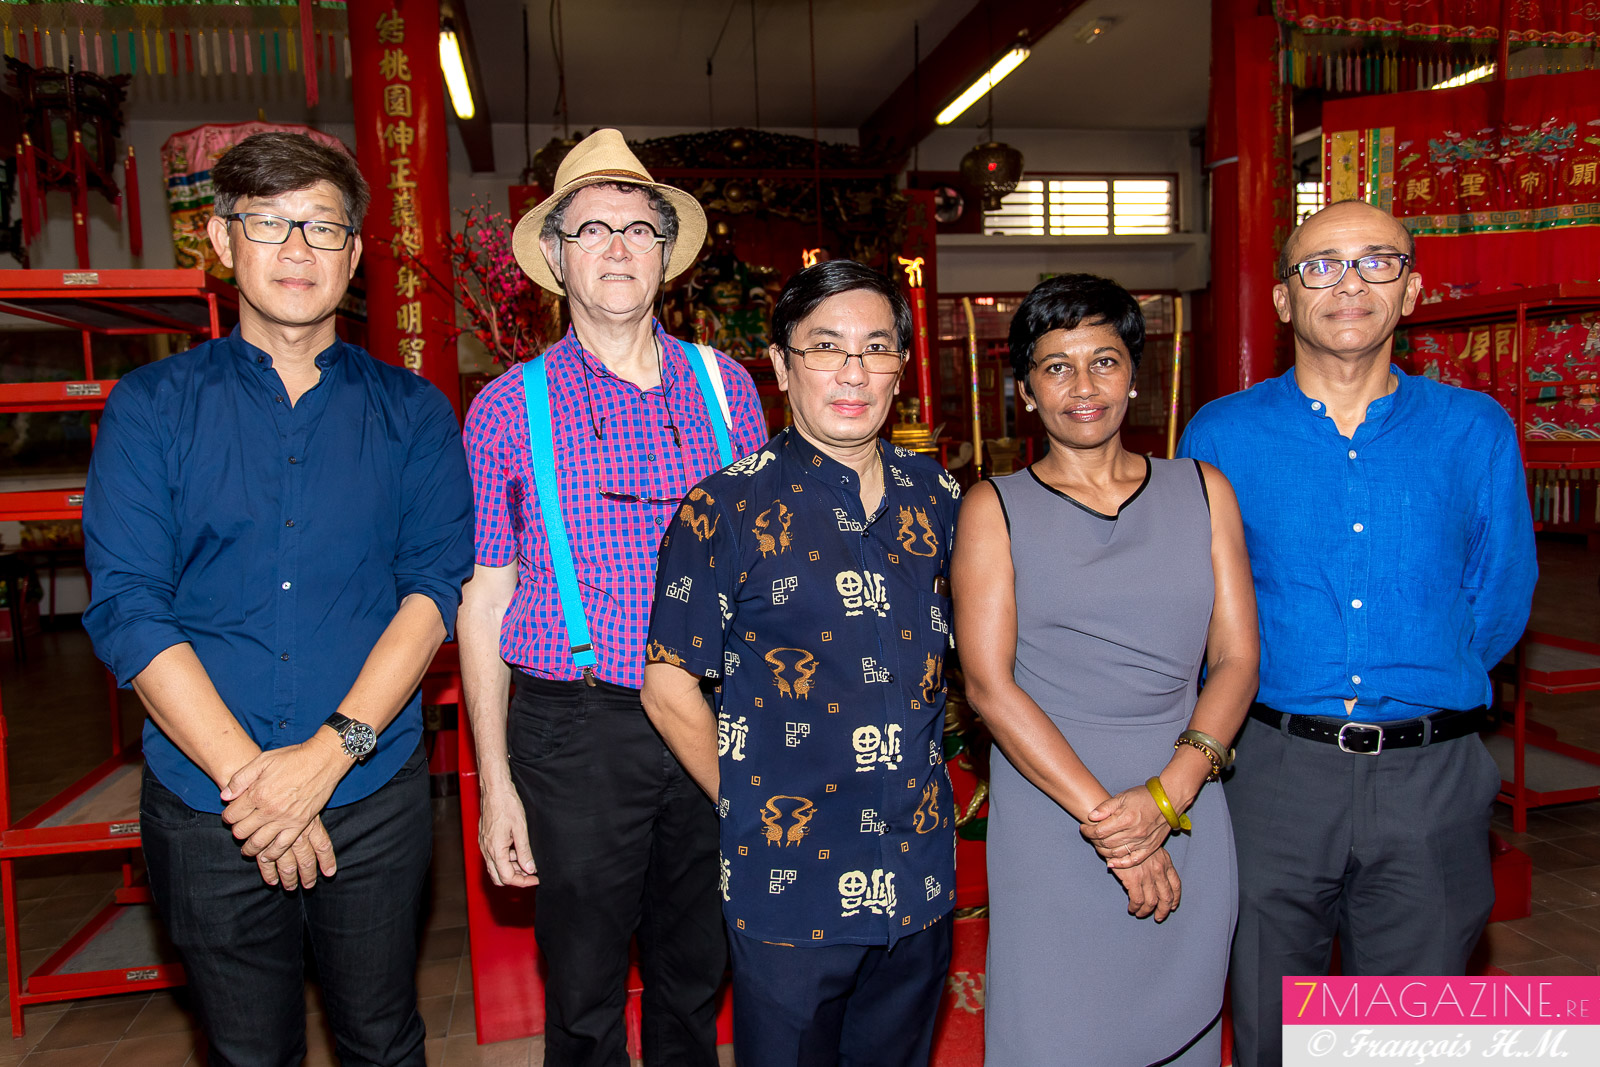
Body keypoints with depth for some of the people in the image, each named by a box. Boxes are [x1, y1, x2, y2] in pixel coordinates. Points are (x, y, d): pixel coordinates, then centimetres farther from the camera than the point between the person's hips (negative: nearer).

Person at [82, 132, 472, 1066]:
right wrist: (246, 775, -15)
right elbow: (127, 608, -6)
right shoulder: (152, 408, 2)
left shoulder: (413, 412, 3)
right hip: (207, 806, 0)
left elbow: (438, 584, -6)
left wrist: (329, 751, -17)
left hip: (376, 796, 0)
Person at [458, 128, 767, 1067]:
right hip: (575, 731, -2)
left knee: (697, 980, 19)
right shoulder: (510, 407, -3)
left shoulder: (725, 385, 4)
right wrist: (495, 780, -2)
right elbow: (484, 599, 0)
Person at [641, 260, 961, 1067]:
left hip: (920, 875, 4)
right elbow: (669, 689, -7)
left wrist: (917, 771, 8)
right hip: (790, 882, -4)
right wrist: (750, 809, -3)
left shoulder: (936, 496, 3)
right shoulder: (728, 509, -11)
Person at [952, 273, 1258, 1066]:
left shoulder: (1202, 492, 9)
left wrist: (1166, 797, -11)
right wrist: (1104, 819, -12)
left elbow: (1237, 659, 3)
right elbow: (988, 683, -7)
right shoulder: (995, 509, 2)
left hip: (1187, 822, 3)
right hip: (1048, 828, -2)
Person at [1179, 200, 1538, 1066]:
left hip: (1431, 780, 1)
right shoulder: (1219, 435, 0)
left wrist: (1416, 681, 7)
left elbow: (1499, 604, 9)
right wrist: (1289, 698, 5)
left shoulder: (1477, 431, 3)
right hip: (1273, 769, -1)